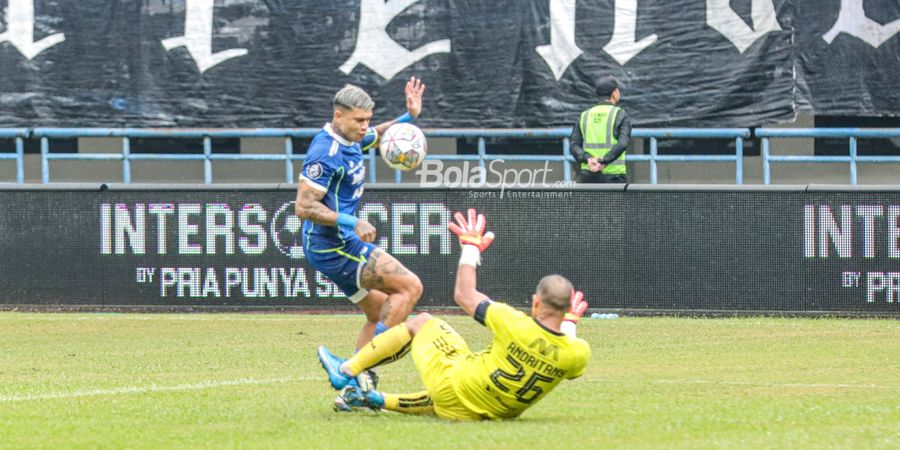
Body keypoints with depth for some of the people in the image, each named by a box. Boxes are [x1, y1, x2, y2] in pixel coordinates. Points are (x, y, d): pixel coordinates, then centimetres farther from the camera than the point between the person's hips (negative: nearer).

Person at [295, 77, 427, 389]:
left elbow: (379, 135, 32)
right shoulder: (326, 153, -21)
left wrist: (409, 116, 15)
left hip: (342, 245, 10)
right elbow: (304, 207, -25)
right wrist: (352, 223, -28)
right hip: (333, 246, -10)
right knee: (409, 287, -12)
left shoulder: (351, 140, 8)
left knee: (381, 313, 16)